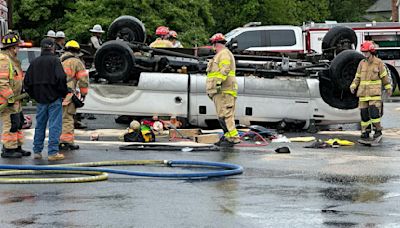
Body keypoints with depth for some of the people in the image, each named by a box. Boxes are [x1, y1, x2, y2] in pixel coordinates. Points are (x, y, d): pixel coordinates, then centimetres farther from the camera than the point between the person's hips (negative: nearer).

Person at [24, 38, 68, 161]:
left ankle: (37, 151, 17)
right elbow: (61, 78, -19)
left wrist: (34, 95, 16)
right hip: (54, 98, -5)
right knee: (54, 125, -2)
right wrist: (64, 92, -5)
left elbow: (27, 81, 9)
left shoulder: (35, 62, 8)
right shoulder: (54, 60, -10)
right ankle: (53, 152, -4)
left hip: (40, 100, 5)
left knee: (40, 125, 14)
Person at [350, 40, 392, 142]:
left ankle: (378, 131, 2)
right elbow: (357, 77, 14)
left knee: (374, 112, -13)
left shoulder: (379, 63, -1)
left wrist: (388, 88, 7)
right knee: (364, 113, 3)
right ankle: (365, 133, 11)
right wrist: (353, 86, 0)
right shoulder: (362, 63, 10)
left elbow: (384, 76, 4)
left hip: (375, 93, -4)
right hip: (363, 93, 4)